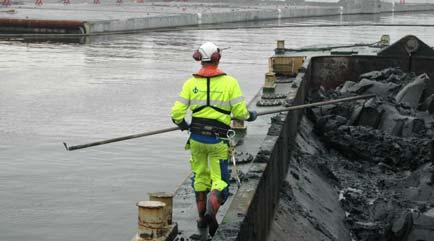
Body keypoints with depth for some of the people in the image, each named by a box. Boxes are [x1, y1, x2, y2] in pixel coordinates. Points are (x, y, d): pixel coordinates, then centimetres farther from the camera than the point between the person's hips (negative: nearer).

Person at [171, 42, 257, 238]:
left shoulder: (190, 83, -2)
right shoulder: (229, 82, -8)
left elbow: (176, 113, -4)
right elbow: (240, 112, -7)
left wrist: (182, 124, 19)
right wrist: (250, 116, 16)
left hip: (196, 137, 2)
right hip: (218, 139, -2)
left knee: (200, 177, 20)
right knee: (220, 180, 7)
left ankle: (202, 220, 27)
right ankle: (211, 210, -21)